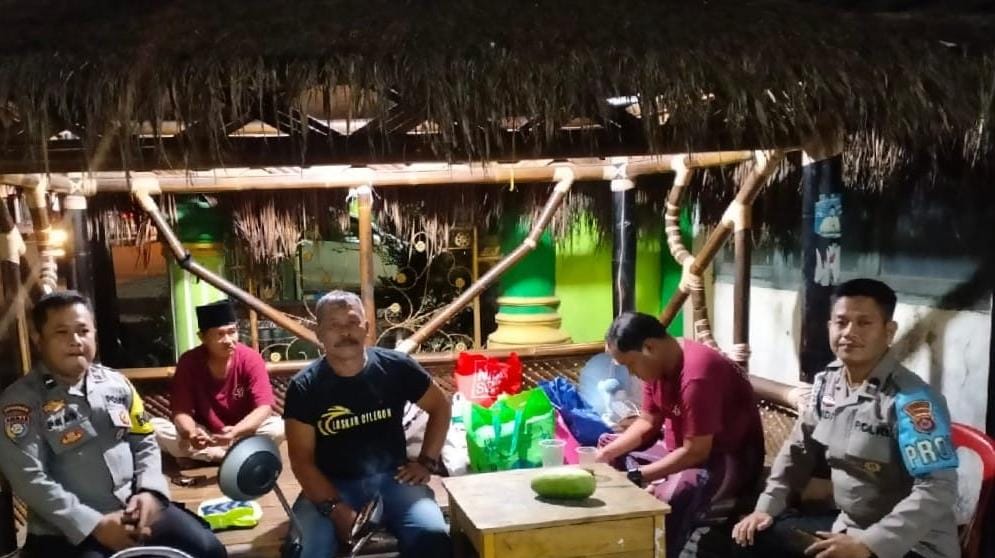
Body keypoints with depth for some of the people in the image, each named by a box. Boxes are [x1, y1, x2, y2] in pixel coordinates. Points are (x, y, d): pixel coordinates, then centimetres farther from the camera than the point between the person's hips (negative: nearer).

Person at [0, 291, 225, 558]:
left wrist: (150, 491, -5)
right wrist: (95, 525, -17)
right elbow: (30, 480, -12)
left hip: (134, 508, 4)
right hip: (68, 530, -4)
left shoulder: (116, 383, 8)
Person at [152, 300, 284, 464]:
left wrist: (235, 432, -40)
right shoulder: (189, 362, -13)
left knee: (278, 427, -30)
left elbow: (264, 408, -22)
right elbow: (181, 411, -16)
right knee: (155, 427, -24)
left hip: (242, 434, -1)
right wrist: (191, 434, -39)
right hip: (205, 435, 1)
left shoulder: (251, 359, -16)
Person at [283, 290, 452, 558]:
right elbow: (302, 460, -7)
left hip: (392, 478, 1)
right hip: (332, 485, -1)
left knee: (433, 536, -26)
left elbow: (440, 407, 12)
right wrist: (335, 509, -20)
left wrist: (427, 462, 3)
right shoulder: (303, 387, -7)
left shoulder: (396, 367, -4)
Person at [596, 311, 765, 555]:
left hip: (729, 459, -10)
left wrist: (636, 476, -26)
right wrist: (604, 454, -6)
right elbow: (647, 422, 7)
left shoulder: (697, 375, -30)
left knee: (673, 495, -40)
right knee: (608, 444, 12)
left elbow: (696, 452, -29)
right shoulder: (658, 364, -1)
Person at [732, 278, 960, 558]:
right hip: (846, 526, 7)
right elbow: (798, 450, 11)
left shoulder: (912, 399, -21)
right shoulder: (827, 382, 1)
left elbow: (938, 488, -26)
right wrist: (766, 508, 2)